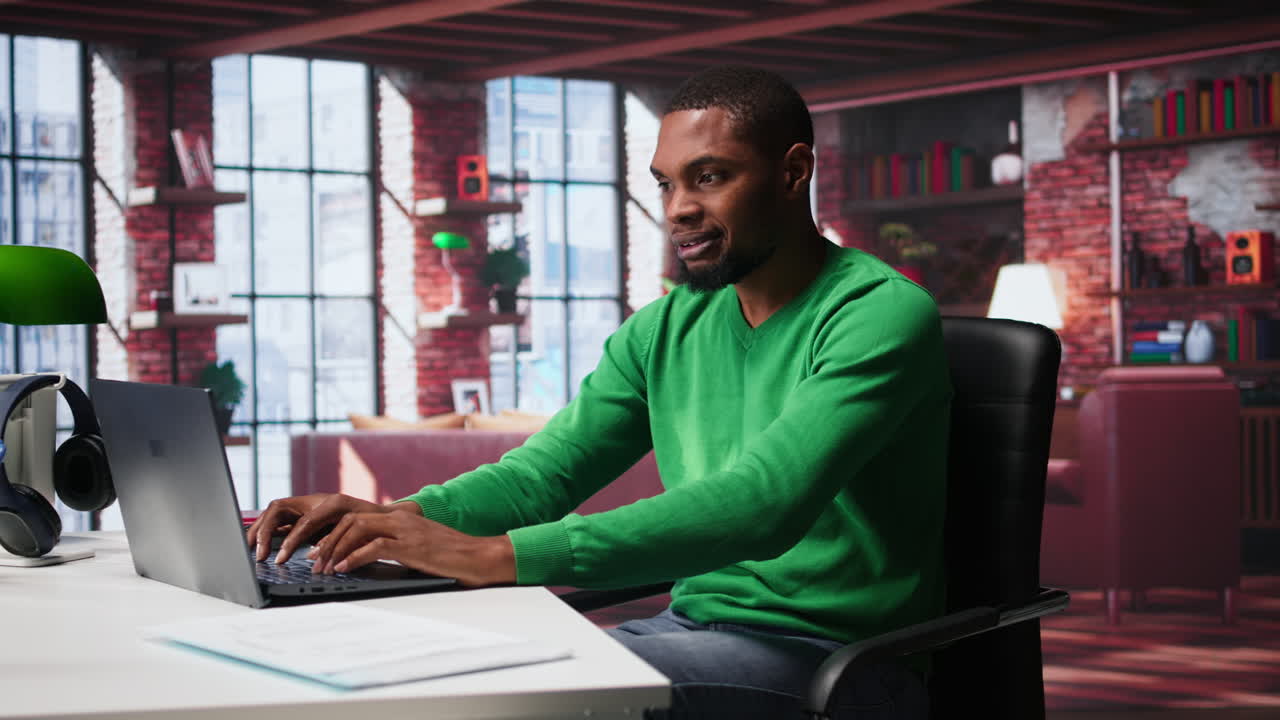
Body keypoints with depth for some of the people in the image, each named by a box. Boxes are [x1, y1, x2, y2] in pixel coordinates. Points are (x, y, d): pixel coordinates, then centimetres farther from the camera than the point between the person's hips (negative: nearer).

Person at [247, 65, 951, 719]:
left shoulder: (882, 315, -15)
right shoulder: (664, 330, 11)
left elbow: (762, 504, -28)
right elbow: (542, 472, 10)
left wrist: (503, 554, -34)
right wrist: (403, 515, -14)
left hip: (832, 660, -7)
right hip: (691, 626, 7)